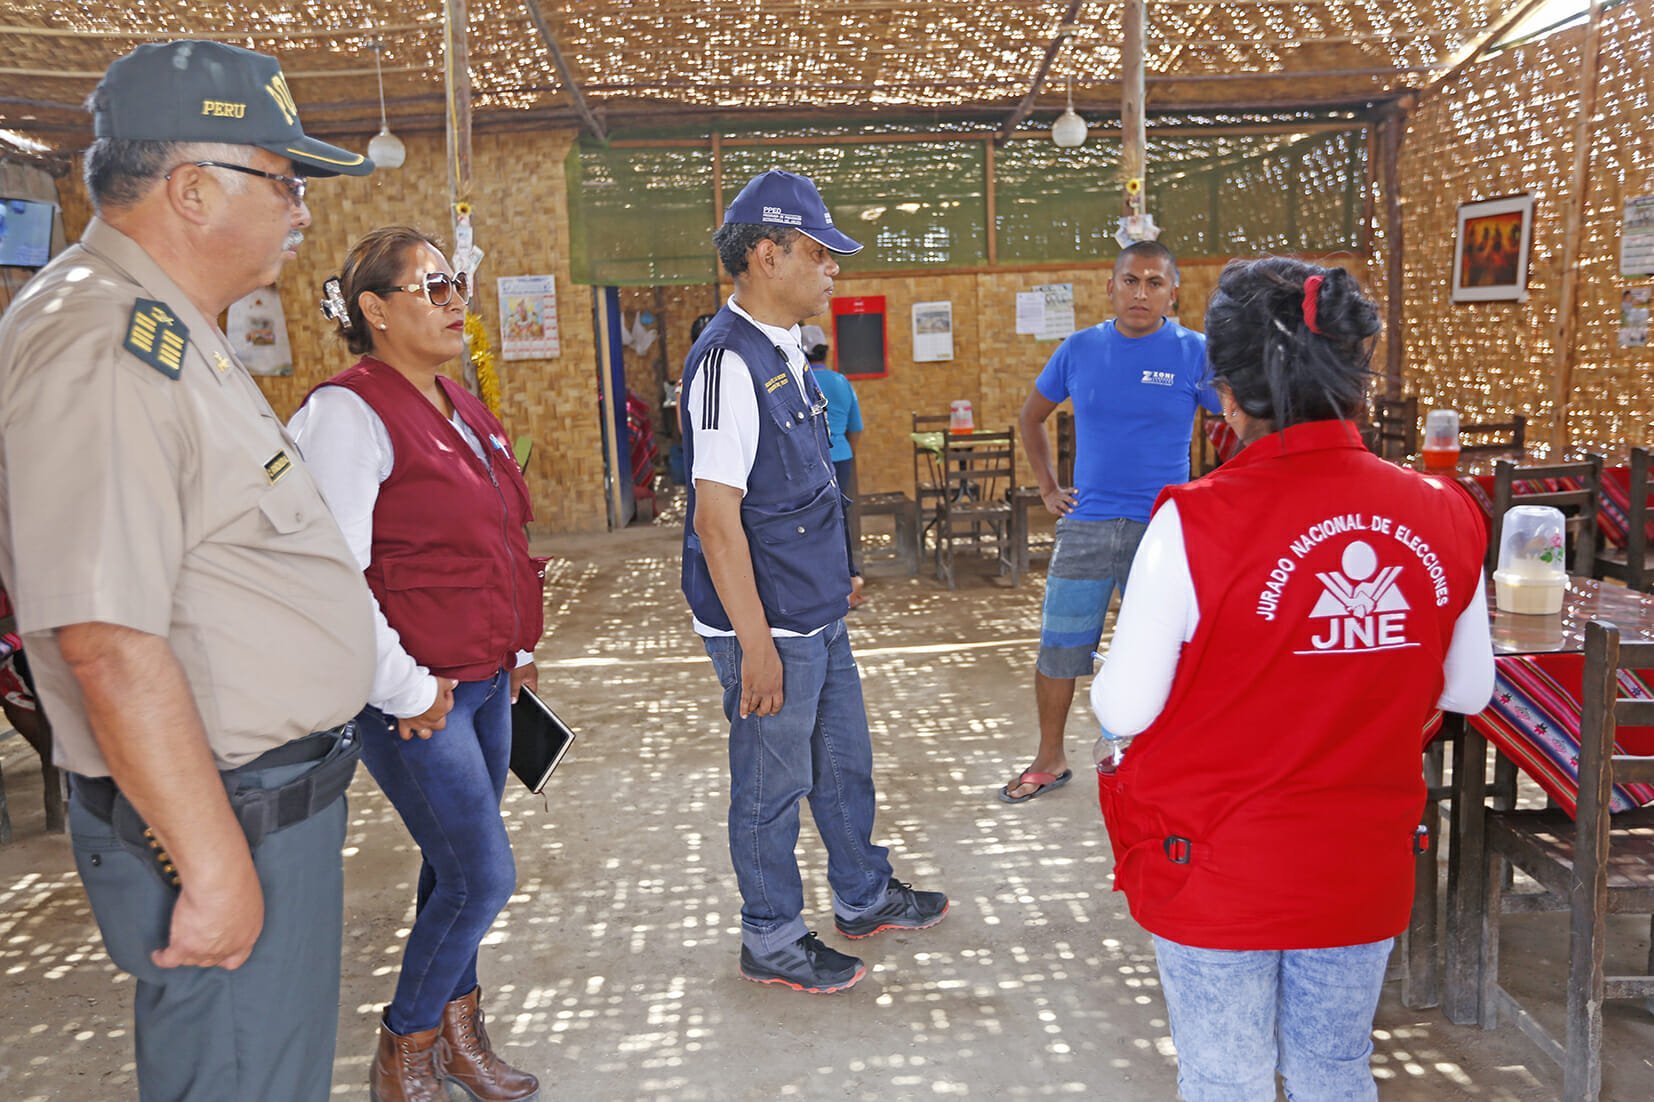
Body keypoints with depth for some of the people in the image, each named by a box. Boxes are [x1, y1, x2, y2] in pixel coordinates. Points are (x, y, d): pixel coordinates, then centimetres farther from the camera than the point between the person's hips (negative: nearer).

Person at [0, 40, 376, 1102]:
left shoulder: (170, 334, 13)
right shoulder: (102, 351, -22)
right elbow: (110, 645, -27)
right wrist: (214, 865, -22)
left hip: (279, 800, 10)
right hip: (223, 819, -10)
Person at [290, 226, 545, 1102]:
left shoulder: (457, 406, 12)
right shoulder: (348, 413, -16)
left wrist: (516, 646, 16)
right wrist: (405, 692, -18)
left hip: (484, 681, 8)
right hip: (416, 697, -8)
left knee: (456, 869, 17)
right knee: (481, 878, -3)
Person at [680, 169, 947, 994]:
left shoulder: (783, 351, 9)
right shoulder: (729, 361, -21)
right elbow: (716, 515, -24)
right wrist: (755, 643, -23)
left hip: (818, 614, 9)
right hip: (771, 627, -9)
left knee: (844, 760, 23)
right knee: (773, 784, 8)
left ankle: (864, 896, 43)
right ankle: (771, 941, 27)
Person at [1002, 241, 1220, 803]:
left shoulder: (1194, 353, -4)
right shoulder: (1079, 349, 4)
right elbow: (1031, 416, 18)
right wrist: (1047, 487, 12)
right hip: (1085, 524, 2)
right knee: (1058, 647, 7)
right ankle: (1050, 760, 25)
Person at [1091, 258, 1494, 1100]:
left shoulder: (1194, 524, -23)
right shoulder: (1444, 517, -10)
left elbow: (1126, 709, -16)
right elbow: (1465, 691, 3)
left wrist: (1105, 696, 6)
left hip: (1218, 873, -3)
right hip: (1363, 872, 4)